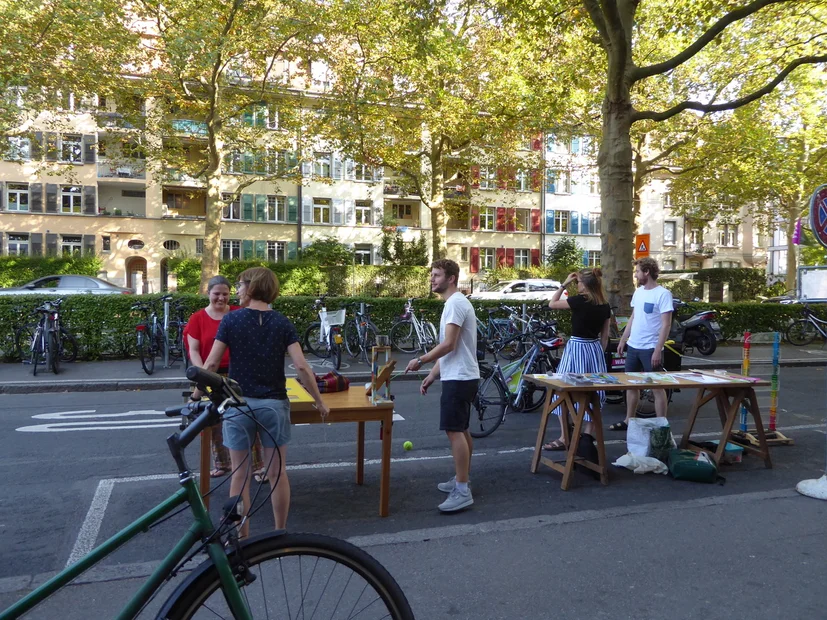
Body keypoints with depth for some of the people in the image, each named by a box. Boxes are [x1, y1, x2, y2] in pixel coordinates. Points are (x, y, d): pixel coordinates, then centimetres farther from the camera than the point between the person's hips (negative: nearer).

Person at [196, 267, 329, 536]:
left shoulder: (231, 320, -5)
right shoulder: (282, 322, -1)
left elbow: (212, 363, -6)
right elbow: (301, 366, -8)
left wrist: (196, 395, 8)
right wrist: (319, 401, 2)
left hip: (238, 403, -1)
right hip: (273, 404, 1)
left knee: (239, 473, 11)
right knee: (277, 473, 12)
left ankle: (242, 536, 20)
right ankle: (280, 533, 23)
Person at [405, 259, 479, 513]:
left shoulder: (456, 303, -15)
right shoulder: (454, 303, 17)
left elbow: (448, 345, -22)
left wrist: (420, 361, -12)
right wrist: (432, 374, 16)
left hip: (459, 378, -11)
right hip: (460, 376, 11)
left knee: (454, 430, -11)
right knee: (461, 430, 16)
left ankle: (462, 491, -7)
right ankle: (462, 479, 27)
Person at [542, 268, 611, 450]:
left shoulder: (579, 301, -14)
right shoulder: (605, 306, 5)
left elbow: (552, 304, -2)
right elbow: (604, 336, 9)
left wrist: (564, 284, 1)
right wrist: (599, 354, 18)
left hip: (576, 347, -6)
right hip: (595, 349, 6)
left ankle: (564, 439, 8)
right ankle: (587, 436, 17)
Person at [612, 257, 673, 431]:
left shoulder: (663, 294, -13)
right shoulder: (638, 292, 10)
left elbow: (666, 324, -16)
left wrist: (658, 350, -20)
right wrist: (623, 340, 16)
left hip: (651, 349, -8)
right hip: (633, 346, 8)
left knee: (656, 387, -1)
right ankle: (628, 421, 26)